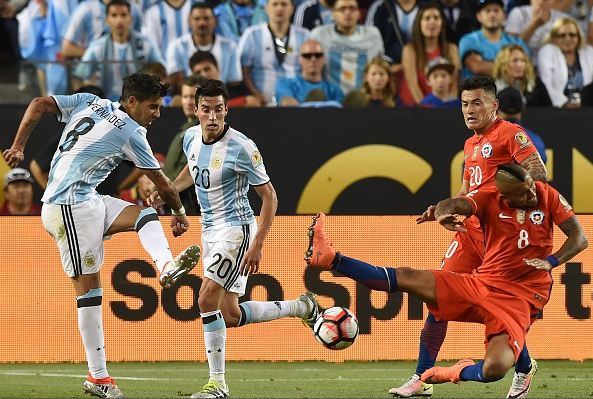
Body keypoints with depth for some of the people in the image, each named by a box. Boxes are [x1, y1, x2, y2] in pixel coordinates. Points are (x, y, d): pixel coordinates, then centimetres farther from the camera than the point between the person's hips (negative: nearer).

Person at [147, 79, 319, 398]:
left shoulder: (241, 148, -19)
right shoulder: (191, 138, 1)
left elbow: (269, 196, -14)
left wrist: (257, 246, -19)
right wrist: (165, 193, 8)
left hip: (236, 228, -8)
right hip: (210, 230, 8)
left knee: (207, 301, -19)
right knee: (231, 315, 8)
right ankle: (301, 307, 29)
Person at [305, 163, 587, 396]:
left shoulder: (547, 196, -3)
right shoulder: (489, 198, -3)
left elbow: (579, 238, -2)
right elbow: (451, 206, -20)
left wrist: (551, 261, -21)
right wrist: (444, 213, -46)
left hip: (521, 299, -2)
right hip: (482, 284, 2)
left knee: (494, 369, -28)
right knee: (406, 278, -8)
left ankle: (461, 373, 6)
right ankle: (330, 259, -3)